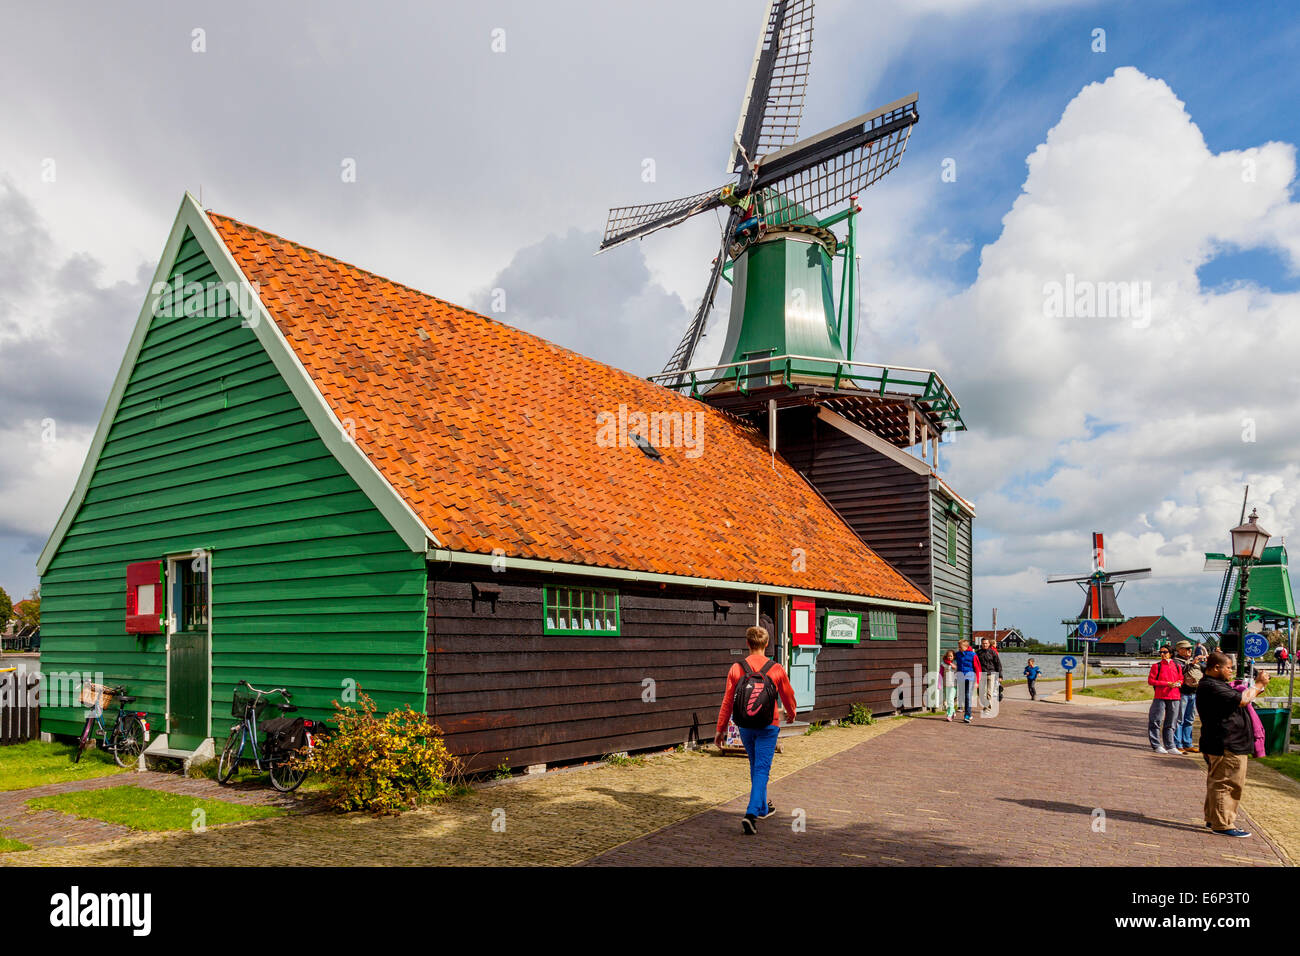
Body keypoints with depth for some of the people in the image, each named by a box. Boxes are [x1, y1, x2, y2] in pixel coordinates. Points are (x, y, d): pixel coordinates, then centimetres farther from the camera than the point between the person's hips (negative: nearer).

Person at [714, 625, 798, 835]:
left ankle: (763, 807, 37)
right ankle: (751, 814, -14)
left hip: (745, 726, 3)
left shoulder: (736, 668, -5)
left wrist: (720, 729, 5)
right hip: (768, 726, -2)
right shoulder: (776, 669, -7)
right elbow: (788, 696, 8)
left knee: (755, 767, 21)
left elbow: (727, 701, -3)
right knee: (762, 770, -1)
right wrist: (791, 713, 29)